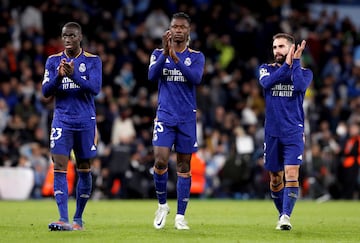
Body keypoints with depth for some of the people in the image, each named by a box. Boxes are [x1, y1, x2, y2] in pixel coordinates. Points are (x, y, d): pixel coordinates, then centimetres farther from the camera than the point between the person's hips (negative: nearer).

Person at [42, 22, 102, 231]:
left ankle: (78, 218, 18)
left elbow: (95, 88, -13)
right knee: (59, 168, -12)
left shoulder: (93, 61, -1)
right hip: (62, 121, 1)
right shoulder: (53, 61, 5)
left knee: (84, 170, 6)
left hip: (86, 121, -1)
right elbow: (46, 91, 0)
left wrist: (74, 75, -27)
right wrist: (58, 76, -19)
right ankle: (64, 220, -18)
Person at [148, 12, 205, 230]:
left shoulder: (196, 56, 3)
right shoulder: (159, 54, 5)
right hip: (165, 116, 0)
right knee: (160, 161, -13)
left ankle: (180, 216, 8)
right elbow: (152, 75, -14)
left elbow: (196, 78, -16)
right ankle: (163, 205, 10)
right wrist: (165, 53, -27)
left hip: (187, 118, 0)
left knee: (184, 166, 3)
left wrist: (176, 59, -28)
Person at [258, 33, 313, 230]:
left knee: (291, 174, -17)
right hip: (272, 133, 2)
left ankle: (286, 216, -20)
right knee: (275, 179, 8)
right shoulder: (266, 69, 9)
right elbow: (266, 82, -14)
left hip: (294, 132, -2)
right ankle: (282, 214, 24)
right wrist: (286, 64, -13)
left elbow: (300, 86, -18)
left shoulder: (304, 72, 5)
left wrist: (296, 62, -9)